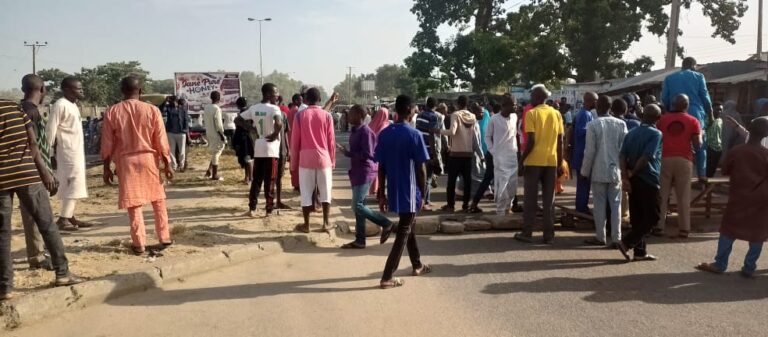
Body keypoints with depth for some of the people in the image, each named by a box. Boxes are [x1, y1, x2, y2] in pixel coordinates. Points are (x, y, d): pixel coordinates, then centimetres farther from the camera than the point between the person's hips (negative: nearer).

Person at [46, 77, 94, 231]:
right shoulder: (60, 105, -13)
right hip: (68, 152, -10)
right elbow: (50, 129, -15)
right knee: (73, 184, -11)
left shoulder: (73, 105, 16)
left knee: (75, 185, 11)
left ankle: (69, 217, 18)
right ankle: (63, 219, -7)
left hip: (77, 151, 10)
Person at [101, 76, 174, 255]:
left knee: (133, 203, 6)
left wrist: (107, 167, 8)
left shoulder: (112, 112, -3)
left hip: (125, 161, 0)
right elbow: (161, 140, -5)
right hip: (149, 158, 0)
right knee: (158, 200, 13)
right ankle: (164, 238, 17)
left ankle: (139, 243, 9)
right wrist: (167, 163, 2)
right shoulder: (152, 110, -6)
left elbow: (107, 143, 0)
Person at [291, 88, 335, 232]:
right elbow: (331, 141, 3)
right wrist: (332, 160, 14)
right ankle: (326, 223, 13)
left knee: (306, 192, 6)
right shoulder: (327, 115, 0)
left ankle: (306, 224, 11)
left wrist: (293, 162, 8)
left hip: (306, 158, -1)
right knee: (325, 191, 11)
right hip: (323, 157, 1)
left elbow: (295, 141, 0)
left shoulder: (299, 115, -1)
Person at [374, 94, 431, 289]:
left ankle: (417, 266, 37)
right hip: (409, 192, -6)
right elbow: (421, 169, -13)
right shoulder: (414, 135, -14)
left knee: (407, 227, 22)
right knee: (403, 233, 1)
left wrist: (382, 193, 10)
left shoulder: (384, 134, 1)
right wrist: (423, 194, -2)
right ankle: (387, 277, -1)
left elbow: (381, 166, 3)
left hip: (393, 191, 6)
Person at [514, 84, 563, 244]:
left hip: (534, 161, -4)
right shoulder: (556, 114, 8)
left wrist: (522, 159, -5)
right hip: (551, 161, 4)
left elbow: (531, 140, -13)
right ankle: (549, 235, 8)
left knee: (530, 199, 4)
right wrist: (560, 163, 12)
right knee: (549, 200, 7)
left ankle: (527, 233, 7)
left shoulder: (532, 113, -5)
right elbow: (560, 141, 7)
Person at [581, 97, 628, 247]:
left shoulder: (593, 125, -8)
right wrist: (623, 168, 11)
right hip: (616, 171, 3)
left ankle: (600, 237, 10)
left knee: (599, 205, 5)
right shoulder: (621, 124, 1)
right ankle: (616, 238, 5)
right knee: (616, 204, 6)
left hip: (599, 171, -2)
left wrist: (585, 171, 1)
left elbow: (590, 151, -8)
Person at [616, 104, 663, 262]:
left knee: (637, 217, 10)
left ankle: (640, 252, 13)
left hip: (634, 181, 7)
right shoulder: (656, 134, -8)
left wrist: (625, 177, -8)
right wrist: (632, 172, -6)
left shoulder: (631, 133, 9)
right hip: (649, 180, -7)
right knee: (652, 216, 2)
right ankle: (626, 243, -9)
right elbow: (646, 157, -18)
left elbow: (622, 156, -2)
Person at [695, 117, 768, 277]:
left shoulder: (736, 151, -6)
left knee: (728, 230, 8)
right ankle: (749, 268, 11)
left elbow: (725, 170, 5)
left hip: (738, 198, 1)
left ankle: (719, 264, 10)